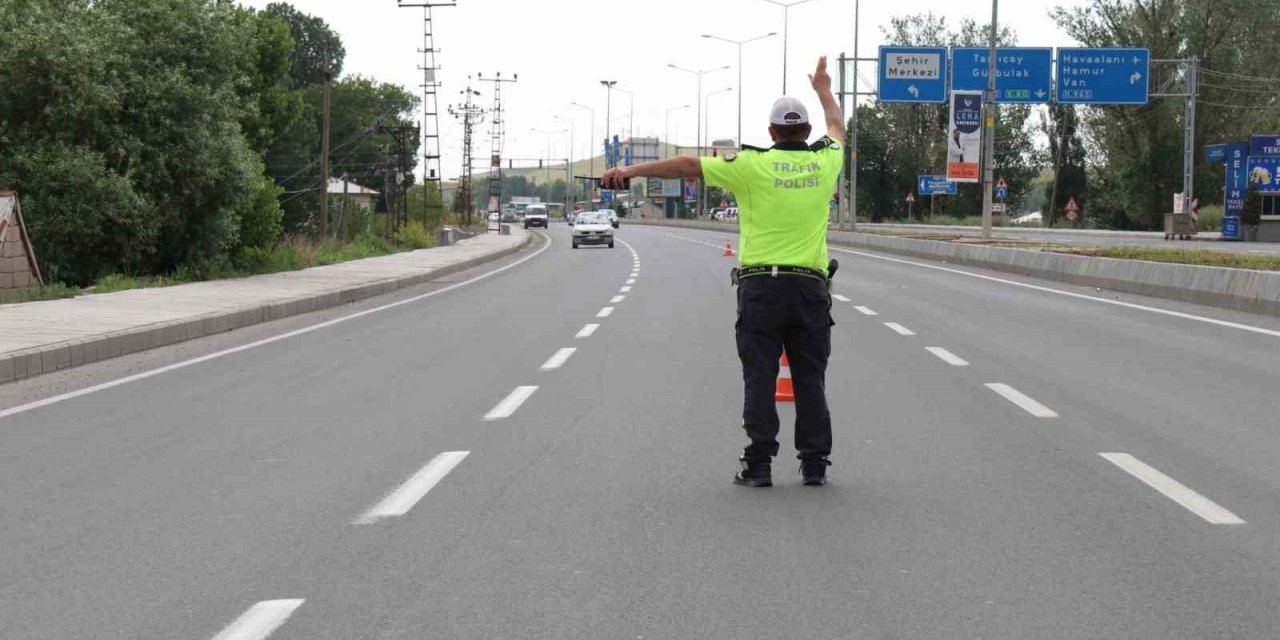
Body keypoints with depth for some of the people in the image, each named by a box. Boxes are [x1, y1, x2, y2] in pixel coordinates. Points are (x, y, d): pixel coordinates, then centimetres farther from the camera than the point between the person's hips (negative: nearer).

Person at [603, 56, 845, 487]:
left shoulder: (753, 165, -4)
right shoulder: (825, 161, 5)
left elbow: (686, 166, -2)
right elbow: (837, 127, 28)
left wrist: (630, 171, 5)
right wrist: (823, 89, 47)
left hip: (760, 285, -2)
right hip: (811, 287, 2)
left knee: (760, 379, 1)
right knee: (810, 380, 7)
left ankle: (759, 465, 0)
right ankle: (815, 464, 7)